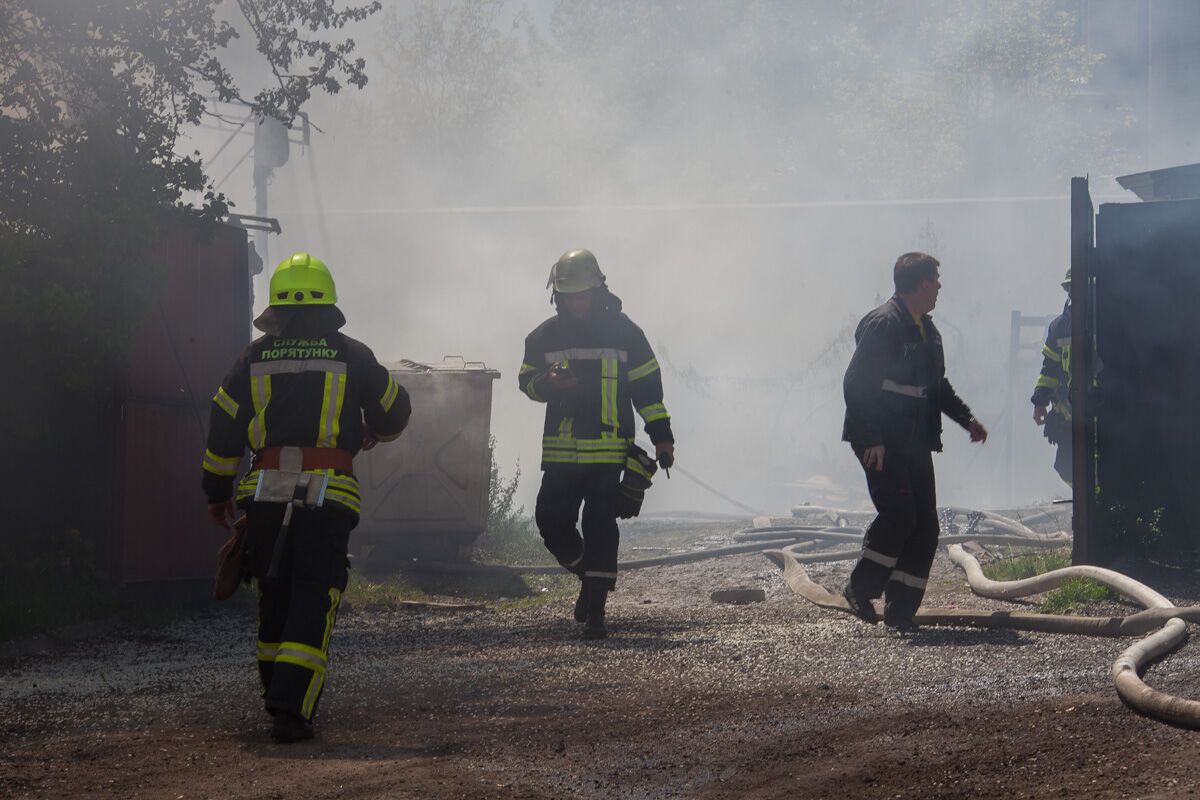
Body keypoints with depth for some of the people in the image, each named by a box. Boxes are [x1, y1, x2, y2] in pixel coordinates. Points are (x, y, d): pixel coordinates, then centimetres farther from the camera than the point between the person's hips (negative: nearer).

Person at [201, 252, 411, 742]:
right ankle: (291, 709, -16)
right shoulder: (351, 356, 3)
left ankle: (279, 696, 29)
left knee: (274, 595, 18)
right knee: (314, 598, -4)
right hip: (327, 495, -3)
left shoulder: (255, 358, 8)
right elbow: (394, 409, 17)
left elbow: (224, 427, 12)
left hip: (266, 493, 3)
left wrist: (217, 492, 22)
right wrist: (376, 433, 41)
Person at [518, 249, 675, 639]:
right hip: (559, 452, 3)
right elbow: (527, 380, 16)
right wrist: (549, 383, -8)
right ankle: (590, 576, 26)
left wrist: (661, 435, 4)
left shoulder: (623, 331, 3)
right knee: (552, 522, 0)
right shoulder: (545, 336, 8)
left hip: (608, 451, -3)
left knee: (600, 527, -7)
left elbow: (647, 385, 7)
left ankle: (595, 609, -4)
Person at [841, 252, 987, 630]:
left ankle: (901, 609, 5)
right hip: (881, 443, -9)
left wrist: (966, 418, 19)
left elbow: (938, 386, 29)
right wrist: (871, 439, -23)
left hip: (915, 443, 9)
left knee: (925, 525, 2)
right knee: (899, 513, -17)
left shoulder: (927, 331, 16)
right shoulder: (882, 325, -13)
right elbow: (856, 385, -18)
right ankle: (860, 589, -1)